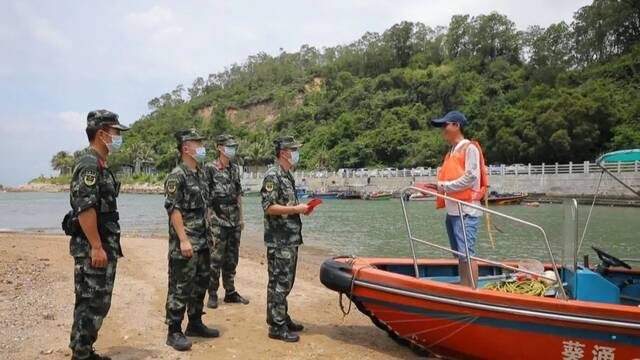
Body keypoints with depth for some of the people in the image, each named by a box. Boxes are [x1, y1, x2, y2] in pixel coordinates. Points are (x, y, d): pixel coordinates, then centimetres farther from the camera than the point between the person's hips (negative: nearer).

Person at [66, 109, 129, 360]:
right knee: (91, 304, -4)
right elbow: (84, 207, -23)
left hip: (103, 246, 10)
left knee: (98, 303, 15)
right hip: (92, 248, -10)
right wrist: (96, 247, -23)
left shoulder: (99, 165, 16)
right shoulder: (89, 164, -15)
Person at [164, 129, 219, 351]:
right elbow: (173, 209, -18)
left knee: (201, 283, 16)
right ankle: (174, 332, 9)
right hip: (184, 243, -9)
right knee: (180, 287, -2)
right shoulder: (177, 176, -13)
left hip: (202, 242, 9)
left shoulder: (201, 174, 13)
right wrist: (184, 240, -22)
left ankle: (195, 324, 30)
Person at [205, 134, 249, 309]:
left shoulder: (235, 169, 11)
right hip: (218, 222, -6)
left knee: (232, 259, 12)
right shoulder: (209, 170, -8)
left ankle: (230, 292, 22)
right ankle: (212, 294, 10)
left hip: (234, 222, 6)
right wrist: (208, 220, -13)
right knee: (215, 259, -2)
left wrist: (241, 218, 15)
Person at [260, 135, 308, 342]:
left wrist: (300, 207, 7)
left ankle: (283, 318, 27)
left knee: (286, 281, 16)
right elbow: (269, 207, -21)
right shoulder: (272, 176, -15)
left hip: (291, 238, 10)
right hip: (279, 240, -10)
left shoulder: (288, 175, 15)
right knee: (279, 282, -3)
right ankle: (276, 327, 4)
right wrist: (296, 209, -18)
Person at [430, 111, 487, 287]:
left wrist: (445, 186, -13)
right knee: (460, 256, 10)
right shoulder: (451, 152, 18)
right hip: (452, 211, 8)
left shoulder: (470, 148, -4)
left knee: (467, 254, -11)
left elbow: (470, 178, -14)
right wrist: (437, 188, 1)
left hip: (466, 211, -8)